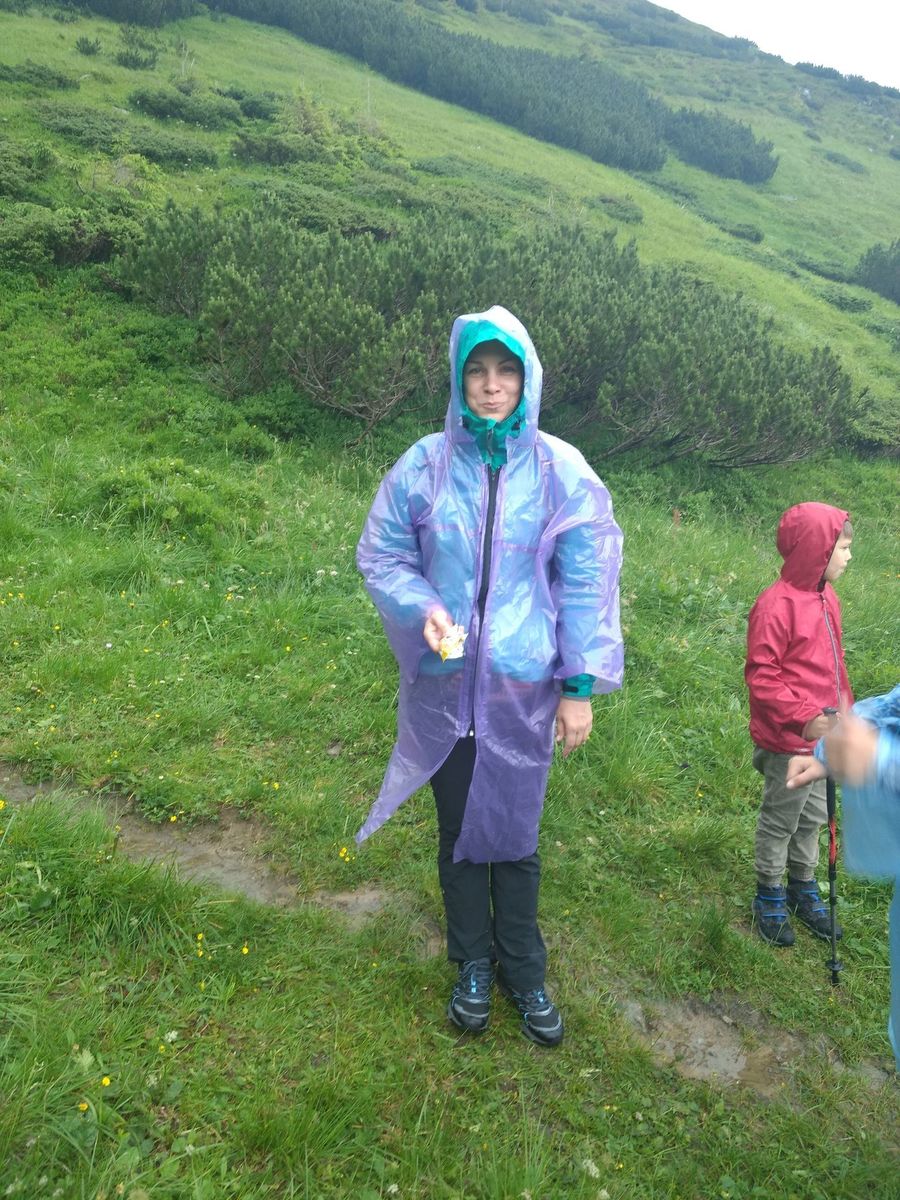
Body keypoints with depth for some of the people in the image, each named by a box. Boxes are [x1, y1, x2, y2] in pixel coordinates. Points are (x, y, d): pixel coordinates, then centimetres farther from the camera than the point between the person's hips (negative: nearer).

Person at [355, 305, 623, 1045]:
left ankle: (524, 971, 36)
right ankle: (474, 965, 39)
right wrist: (423, 608, -17)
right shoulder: (424, 466, -6)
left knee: (516, 835, 12)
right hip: (443, 686, 1)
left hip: (523, 688, -1)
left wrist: (580, 687, -3)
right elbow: (380, 555, 2)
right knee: (459, 832, 16)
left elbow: (587, 584, -3)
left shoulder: (561, 473, -7)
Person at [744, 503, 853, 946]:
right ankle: (769, 897, 29)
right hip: (789, 743, -8)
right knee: (780, 820, 10)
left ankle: (804, 887, 40)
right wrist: (804, 717, -25)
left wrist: (843, 707, 12)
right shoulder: (776, 606, -23)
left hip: (822, 736, 8)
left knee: (813, 817, 22)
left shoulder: (825, 598, 4)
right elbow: (761, 676, -22)